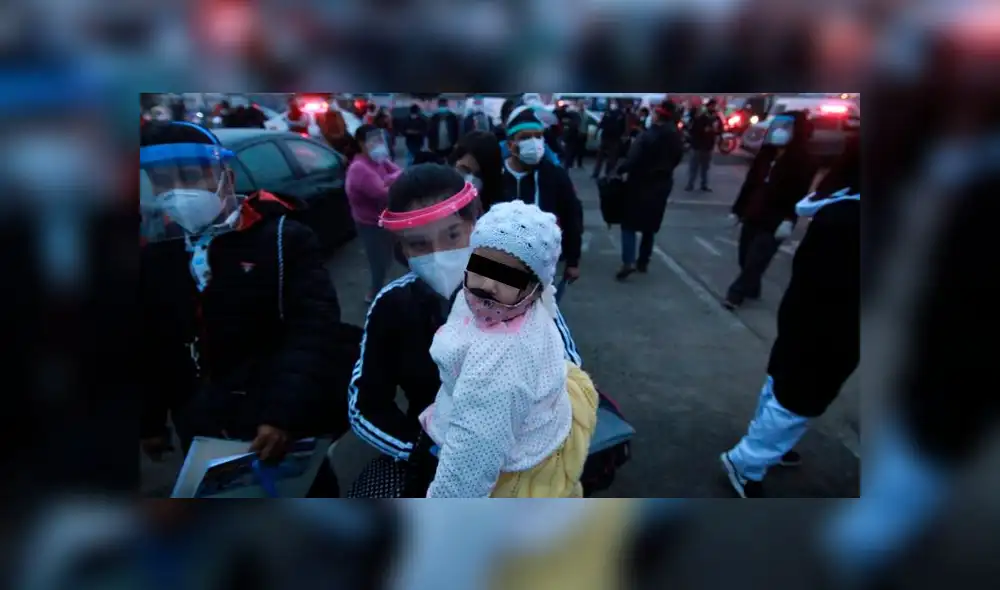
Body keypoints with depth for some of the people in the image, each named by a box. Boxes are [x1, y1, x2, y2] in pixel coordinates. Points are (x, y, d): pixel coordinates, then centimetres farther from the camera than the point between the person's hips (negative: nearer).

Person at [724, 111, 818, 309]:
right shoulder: (766, 154, 10)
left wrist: (788, 220, -25)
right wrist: (737, 209, 12)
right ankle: (751, 289, 32)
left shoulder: (803, 162, -7)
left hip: (774, 223, -6)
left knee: (754, 262, -5)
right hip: (752, 217, 6)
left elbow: (800, 194, -15)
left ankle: (736, 294, 7)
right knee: (745, 259, 12)